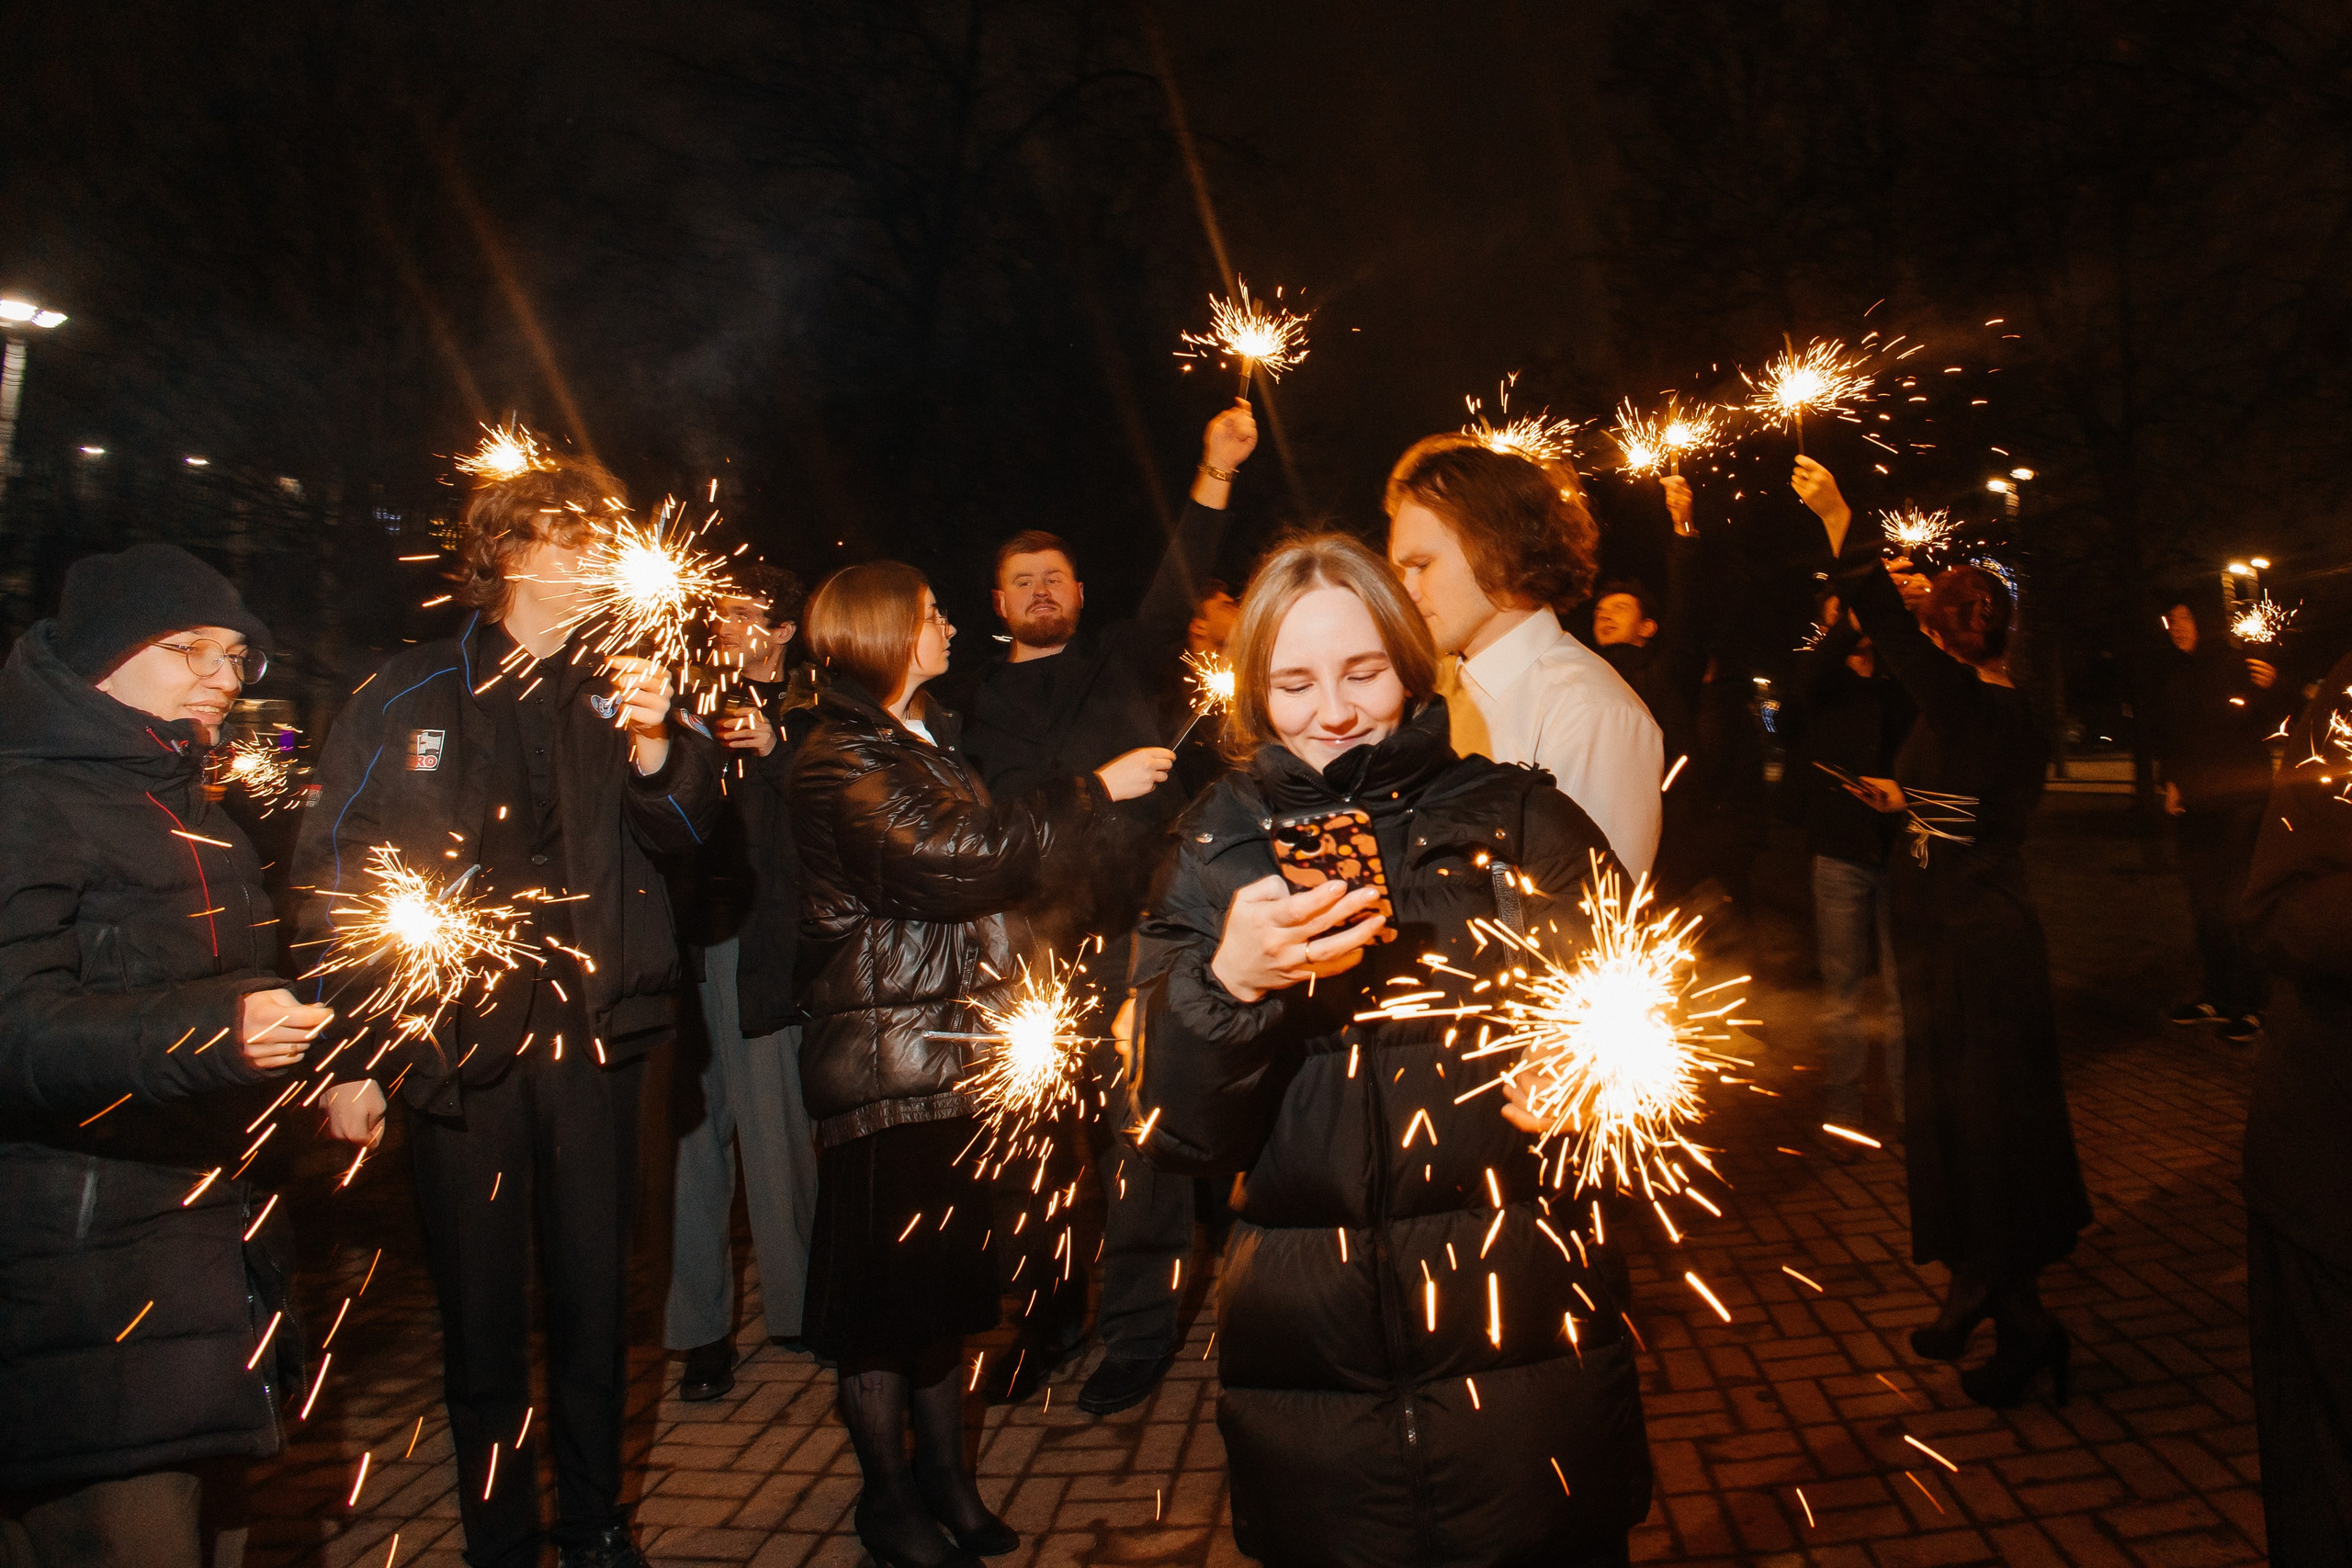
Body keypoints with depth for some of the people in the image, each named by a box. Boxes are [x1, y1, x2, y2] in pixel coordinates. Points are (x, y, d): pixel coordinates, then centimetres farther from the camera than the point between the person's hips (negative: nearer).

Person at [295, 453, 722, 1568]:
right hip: (456, 1042, -1)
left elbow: (682, 833, 0)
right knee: (481, 1309, 7)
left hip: (593, 1032, 2)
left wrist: (655, 745, -20)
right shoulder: (411, 697, 1)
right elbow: (334, 871, 1)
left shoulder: (617, 687, 6)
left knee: (594, 1295, 10)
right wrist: (348, 1057, -4)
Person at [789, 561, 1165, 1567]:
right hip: (885, 1058, -8)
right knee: (887, 1280, 2)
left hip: (958, 1050, 8)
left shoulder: (928, 740, 18)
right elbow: (952, 858, -22)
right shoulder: (840, 759, -11)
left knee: (947, 1267, 15)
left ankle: (943, 1470, 28)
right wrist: (1095, 790, -16)